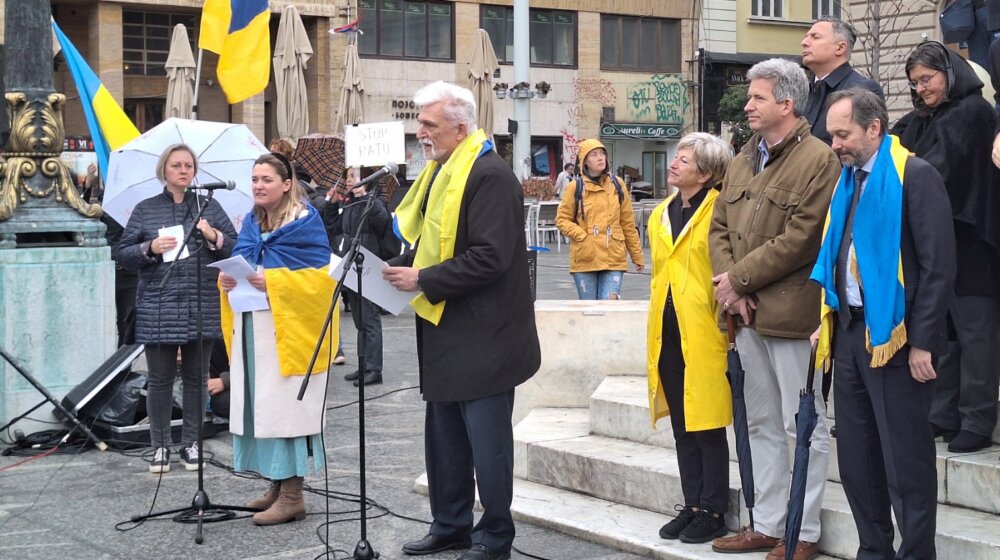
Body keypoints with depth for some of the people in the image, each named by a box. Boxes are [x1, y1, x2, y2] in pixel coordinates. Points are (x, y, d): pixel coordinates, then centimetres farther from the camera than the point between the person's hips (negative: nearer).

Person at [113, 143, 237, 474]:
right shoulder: (145, 210, 6)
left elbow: (237, 248, 6)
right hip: (158, 308, -1)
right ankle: (160, 446, 14)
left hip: (202, 308, 1)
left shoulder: (209, 207, 8)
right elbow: (121, 254, 5)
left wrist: (215, 237, -12)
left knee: (196, 378, 7)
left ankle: (191, 443, 17)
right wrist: (149, 249, -12)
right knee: (160, 379, 3)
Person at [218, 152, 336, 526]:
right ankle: (277, 484, 18)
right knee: (259, 407, 8)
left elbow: (321, 275, -12)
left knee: (285, 406, -7)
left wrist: (274, 281, -22)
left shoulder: (305, 221, -7)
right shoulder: (250, 222, 15)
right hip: (250, 327, 7)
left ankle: (292, 495, -3)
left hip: (287, 330, -7)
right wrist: (227, 279, -3)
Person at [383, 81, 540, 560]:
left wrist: (423, 280, -20)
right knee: (443, 433, 17)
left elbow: (490, 258, -25)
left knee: (487, 438, 0)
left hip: (482, 336, -10)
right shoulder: (441, 171, 12)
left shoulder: (490, 175, -18)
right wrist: (399, 267, 2)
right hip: (445, 332, 10)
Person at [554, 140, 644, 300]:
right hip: (585, 259, -1)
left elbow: (628, 223, 11)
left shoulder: (617, 185, 8)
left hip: (613, 259, 1)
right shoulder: (575, 187, 2)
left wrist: (637, 255, 13)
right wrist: (582, 236, -10)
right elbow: (562, 219, 5)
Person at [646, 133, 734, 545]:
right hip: (667, 335, 7)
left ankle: (712, 512, 9)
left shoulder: (719, 212, -8)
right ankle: (692, 506, 21)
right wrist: (653, 332, 17)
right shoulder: (660, 216, 14)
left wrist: (726, 324, -13)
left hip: (704, 335, -7)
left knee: (707, 426, 0)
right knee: (682, 426, 12)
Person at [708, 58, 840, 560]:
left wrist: (739, 278, -12)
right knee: (761, 424, 15)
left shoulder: (818, 161, -11)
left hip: (791, 311, -8)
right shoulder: (743, 160, 14)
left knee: (803, 426, 1)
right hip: (747, 312, 8)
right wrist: (729, 284, -4)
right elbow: (719, 226, 13)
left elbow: (799, 241, -18)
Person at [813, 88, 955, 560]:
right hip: (849, 331, 8)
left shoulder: (915, 176, -10)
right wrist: (827, 322, 10)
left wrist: (922, 342, -16)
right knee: (855, 457, 13)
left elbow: (939, 265, -14)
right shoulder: (847, 180, 13)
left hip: (893, 337, -8)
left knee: (906, 462, -1)